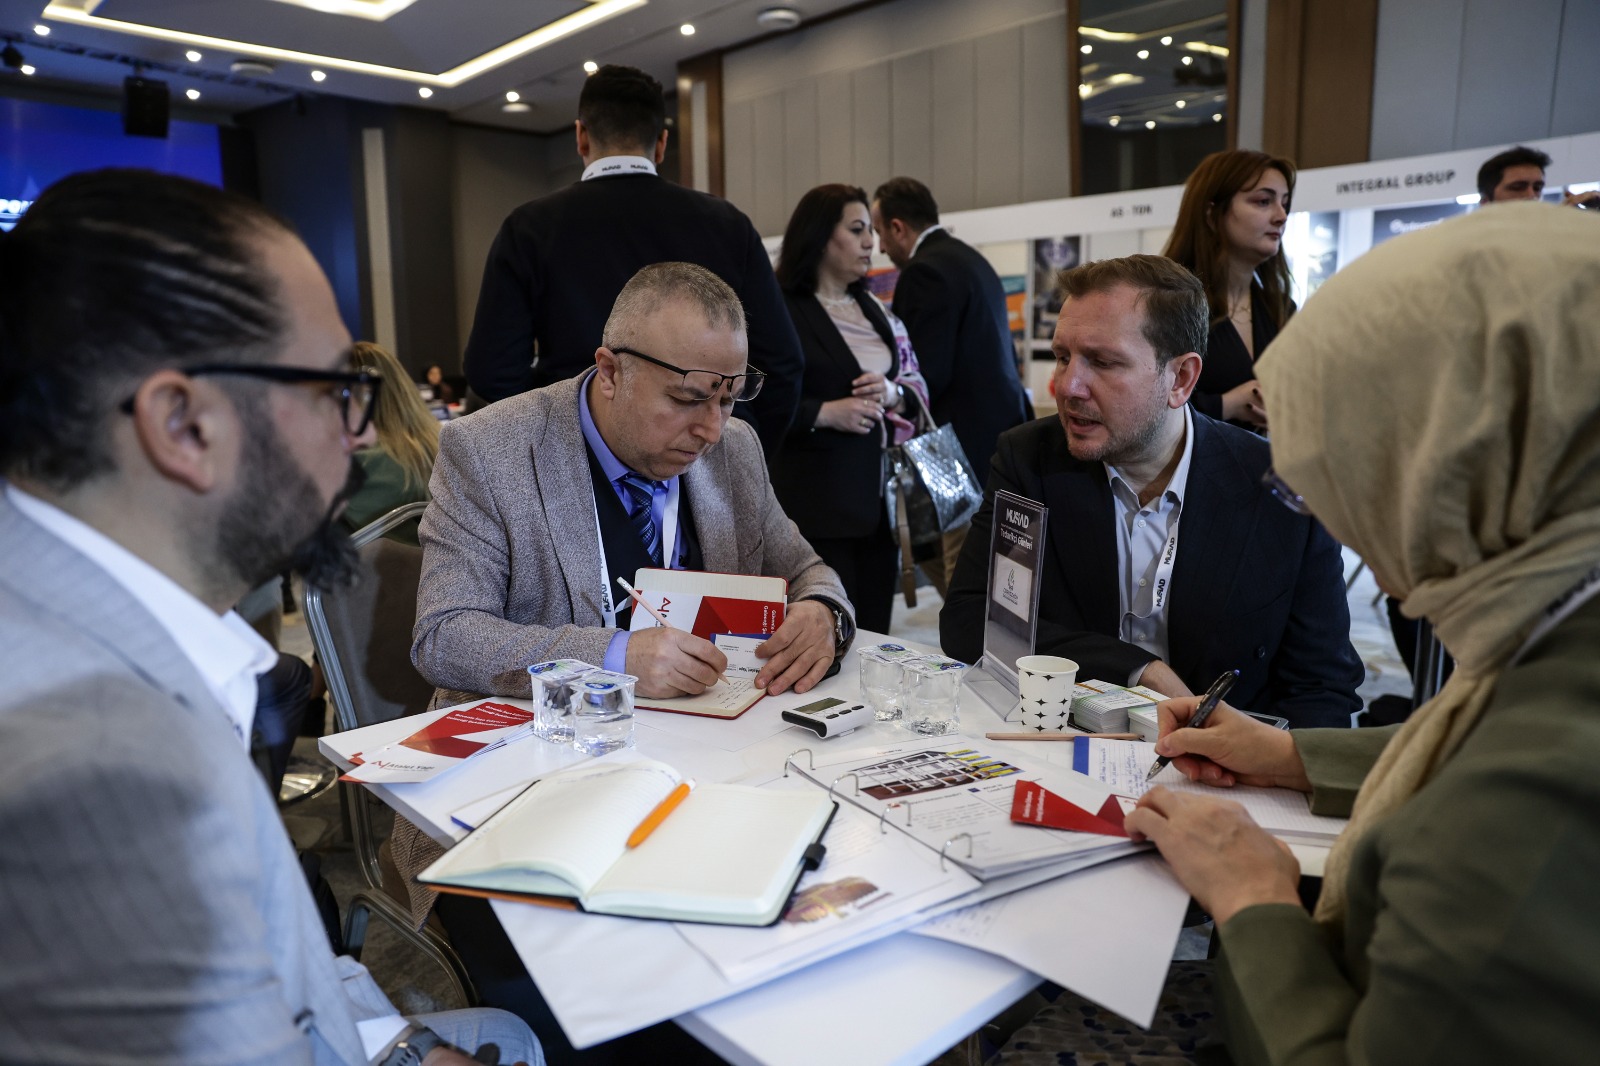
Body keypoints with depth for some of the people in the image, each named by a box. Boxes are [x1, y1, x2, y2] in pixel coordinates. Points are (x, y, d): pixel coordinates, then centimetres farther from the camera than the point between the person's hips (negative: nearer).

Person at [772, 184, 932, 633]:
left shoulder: (875, 310, 15)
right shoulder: (780, 311, -6)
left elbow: (919, 389, 18)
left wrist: (892, 394, -3)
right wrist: (825, 413, -19)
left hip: (880, 495, 7)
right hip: (817, 503, -6)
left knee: (874, 630, 9)